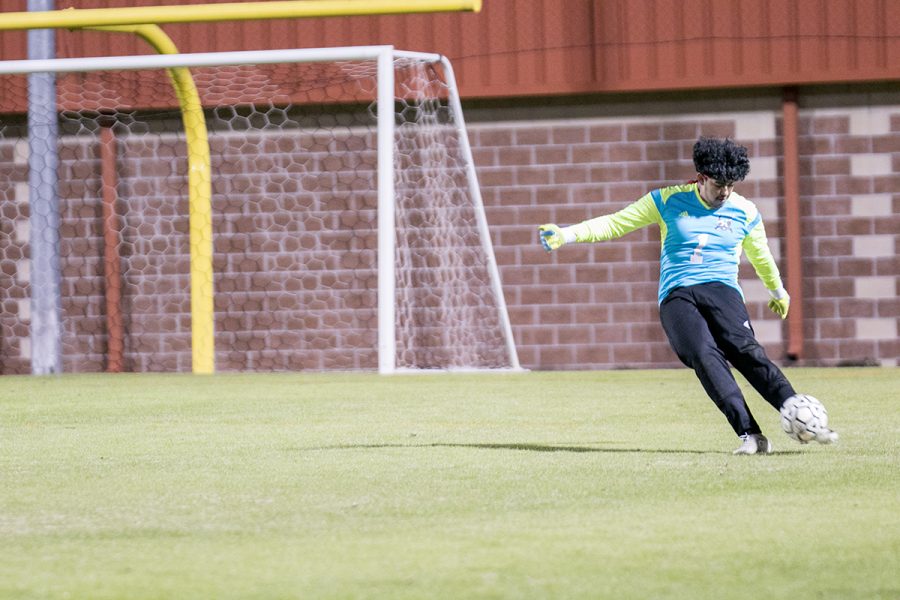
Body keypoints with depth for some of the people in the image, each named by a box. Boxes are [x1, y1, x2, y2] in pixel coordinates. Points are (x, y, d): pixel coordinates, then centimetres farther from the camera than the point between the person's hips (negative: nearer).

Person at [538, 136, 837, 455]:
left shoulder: (745, 211, 10)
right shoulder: (669, 201, 7)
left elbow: (761, 256, 28)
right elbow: (615, 223, 11)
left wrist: (779, 292, 42)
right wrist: (566, 234, 1)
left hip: (722, 289, 1)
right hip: (676, 296, -1)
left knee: (745, 349, -28)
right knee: (704, 355, -29)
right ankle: (750, 436, -36)